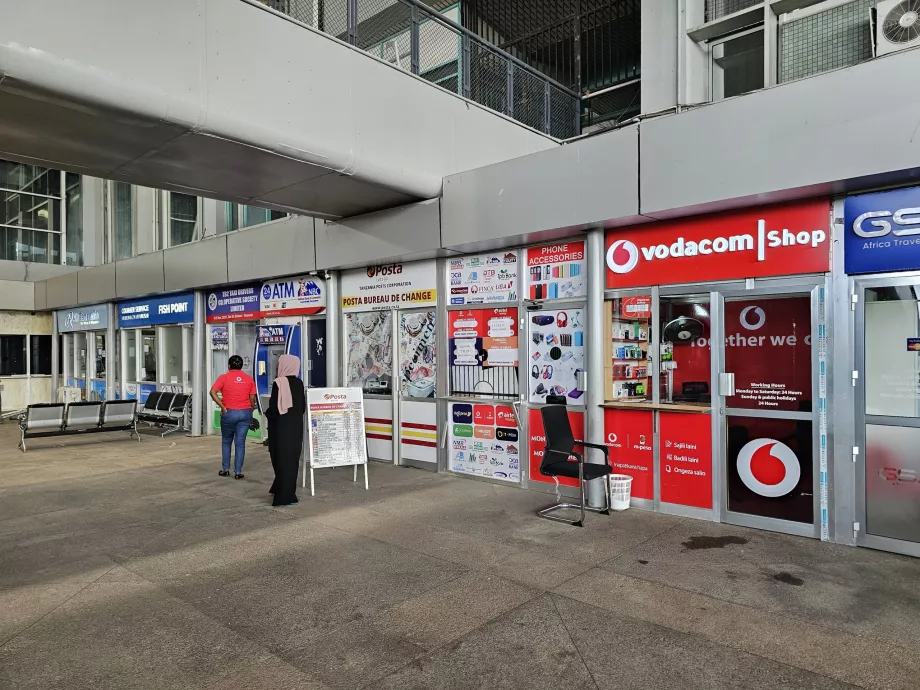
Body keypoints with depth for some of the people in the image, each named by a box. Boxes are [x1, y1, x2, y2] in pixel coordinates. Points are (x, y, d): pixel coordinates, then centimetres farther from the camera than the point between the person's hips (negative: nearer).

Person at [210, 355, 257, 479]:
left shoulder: (224, 377, -1)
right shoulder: (249, 379, 4)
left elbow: (213, 392, -14)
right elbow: (252, 398, 2)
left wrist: (222, 407, -10)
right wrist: (251, 410, 16)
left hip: (229, 413, -1)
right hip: (245, 413, 1)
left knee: (226, 442, 16)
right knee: (240, 443, 5)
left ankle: (225, 469, 20)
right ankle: (238, 472, 5)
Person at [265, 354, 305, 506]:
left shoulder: (278, 383, -15)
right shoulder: (299, 383, 2)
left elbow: (274, 408, -16)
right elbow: (303, 408, 6)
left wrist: (267, 414, 4)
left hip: (281, 427, -5)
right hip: (296, 427, 5)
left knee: (282, 459, 4)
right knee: (292, 458, 13)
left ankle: (283, 496, 7)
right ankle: (289, 493, 21)